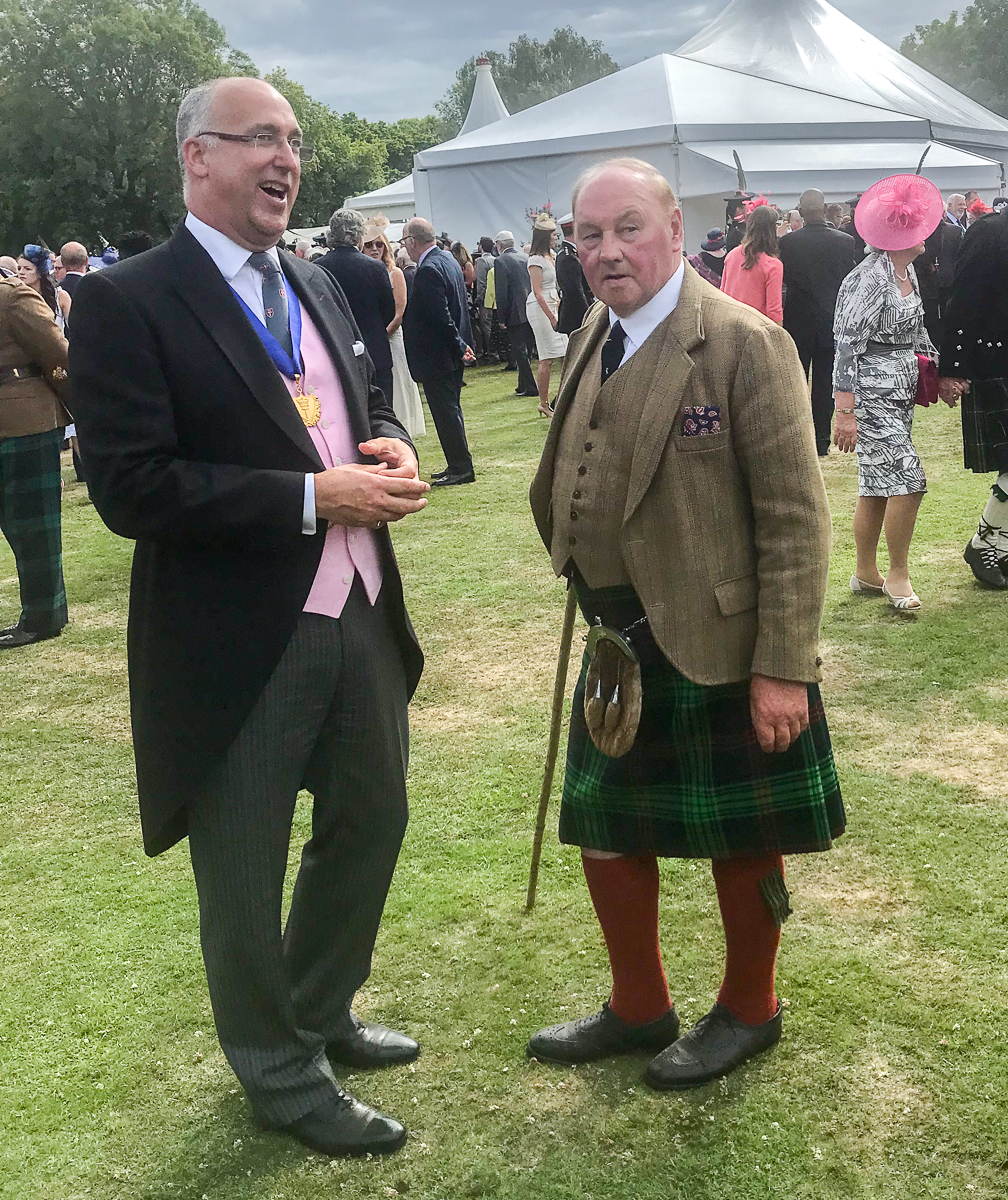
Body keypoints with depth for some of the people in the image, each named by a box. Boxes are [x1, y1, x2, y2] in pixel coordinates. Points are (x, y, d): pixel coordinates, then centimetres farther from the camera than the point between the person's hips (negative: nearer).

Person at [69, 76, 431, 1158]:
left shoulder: (318, 288, 10)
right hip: (239, 642, -8)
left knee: (369, 822, 22)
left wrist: (390, 449, -4)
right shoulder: (127, 301, -14)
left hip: (360, 617, 8)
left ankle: (320, 1014, 47)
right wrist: (314, 497, -22)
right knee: (244, 873, 10)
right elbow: (129, 489, -21)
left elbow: (368, 401, 22)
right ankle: (281, 1073, 33)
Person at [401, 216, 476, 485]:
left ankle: (460, 468, 5)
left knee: (445, 412, -1)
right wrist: (460, 345, 15)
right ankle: (458, 465, 25)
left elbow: (440, 317, -24)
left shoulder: (428, 270, -21)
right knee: (450, 410, 17)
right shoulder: (448, 260, 10)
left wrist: (458, 346, -15)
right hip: (452, 352, 10)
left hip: (437, 356, -10)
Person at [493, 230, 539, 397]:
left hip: (516, 314, -6)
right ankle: (524, 385, 24)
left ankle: (530, 387, -2)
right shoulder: (526, 258, 9)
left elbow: (501, 293, -13)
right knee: (526, 350, 15)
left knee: (520, 351, -1)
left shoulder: (501, 262, -10)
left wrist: (501, 318, -8)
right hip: (531, 312, 7)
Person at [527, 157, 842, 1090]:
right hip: (620, 644, 7)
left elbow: (795, 518, -17)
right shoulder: (593, 338, 7)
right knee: (604, 828, 16)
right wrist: (594, 609, 7)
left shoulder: (747, 344, -15)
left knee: (740, 842, 11)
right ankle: (638, 1009, 37)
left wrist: (784, 668, -19)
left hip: (720, 649, -7)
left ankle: (749, 1011, 35)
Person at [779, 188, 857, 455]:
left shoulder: (787, 242, -11)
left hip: (797, 321, -1)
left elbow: (784, 279, -3)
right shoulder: (845, 241, -6)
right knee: (825, 381, 7)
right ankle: (821, 441, 9)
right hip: (832, 320, 1)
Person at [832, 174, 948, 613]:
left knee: (877, 485, 13)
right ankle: (898, 574, 5)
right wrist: (845, 413, -21)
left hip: (900, 393, 9)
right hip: (872, 394, -9)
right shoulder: (870, 278, -17)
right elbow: (848, 346, -19)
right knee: (908, 481, -9)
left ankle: (866, 574, 22)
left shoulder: (907, 270, 11)